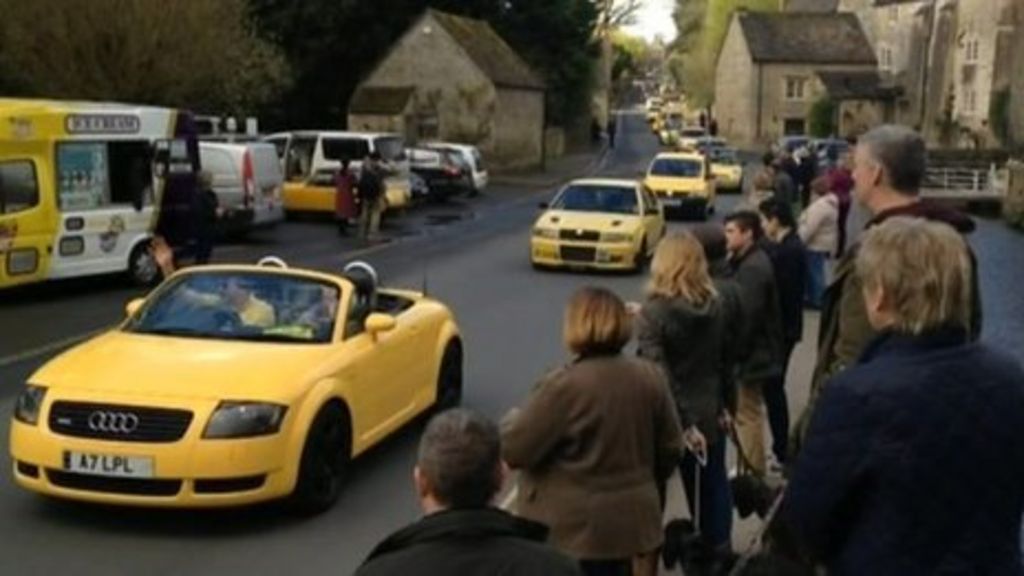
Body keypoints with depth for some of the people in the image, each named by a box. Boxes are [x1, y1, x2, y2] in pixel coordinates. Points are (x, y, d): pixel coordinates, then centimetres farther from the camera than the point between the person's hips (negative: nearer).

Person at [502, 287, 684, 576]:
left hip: (572, 528, -6)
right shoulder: (651, 378, 0)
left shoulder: (564, 386, -22)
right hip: (630, 519, 6)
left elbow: (514, 449, -16)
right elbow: (671, 449, 7)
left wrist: (512, 420, 5)